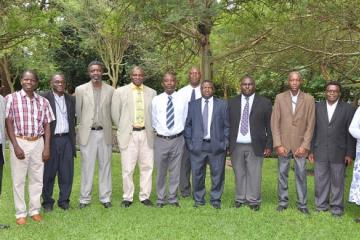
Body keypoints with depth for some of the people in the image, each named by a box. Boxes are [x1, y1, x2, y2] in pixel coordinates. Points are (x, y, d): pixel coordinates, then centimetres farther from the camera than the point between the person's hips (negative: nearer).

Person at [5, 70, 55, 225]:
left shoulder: (43, 101, 7)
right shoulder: (11, 98, -3)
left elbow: (47, 125, 8)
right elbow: (8, 123, -4)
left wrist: (47, 148, 1)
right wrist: (16, 146, -11)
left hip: (38, 143, 3)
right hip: (19, 142, -3)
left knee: (37, 178, 8)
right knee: (18, 179, 3)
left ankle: (35, 210, 20)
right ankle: (20, 213, 13)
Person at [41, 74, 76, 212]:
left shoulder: (71, 99, 11)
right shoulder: (44, 98, -3)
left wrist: (73, 140, 10)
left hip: (67, 139, 3)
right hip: (51, 140, -3)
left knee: (67, 172, 6)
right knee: (48, 173, 5)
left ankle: (64, 200, 19)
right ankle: (47, 201, 18)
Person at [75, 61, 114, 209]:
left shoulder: (110, 90, 2)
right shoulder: (80, 89, 0)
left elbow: (113, 111, 7)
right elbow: (77, 111, 6)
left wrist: (104, 124, 8)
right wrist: (84, 125, 9)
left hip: (105, 133, 1)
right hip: (88, 133, -1)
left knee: (105, 166, 8)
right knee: (87, 167, 4)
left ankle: (105, 198, 17)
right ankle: (85, 199, 14)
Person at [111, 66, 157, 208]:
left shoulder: (151, 93, 7)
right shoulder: (120, 92, 1)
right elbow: (115, 113, 6)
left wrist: (151, 129, 7)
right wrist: (123, 129, 8)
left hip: (146, 134, 2)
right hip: (129, 135, -2)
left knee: (147, 167, 6)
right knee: (127, 168, 0)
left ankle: (145, 196, 19)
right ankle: (127, 197, 14)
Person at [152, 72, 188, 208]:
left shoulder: (182, 100, 0)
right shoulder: (156, 100, 0)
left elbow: (185, 119, 9)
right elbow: (153, 120, 9)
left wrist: (181, 131, 8)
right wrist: (157, 130, 7)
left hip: (177, 139, 0)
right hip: (160, 140, 0)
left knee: (175, 171, 8)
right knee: (160, 171, 9)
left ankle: (173, 198, 22)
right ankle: (160, 199, 23)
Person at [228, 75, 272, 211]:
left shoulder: (264, 103, 2)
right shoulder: (232, 103, 9)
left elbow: (270, 126, 2)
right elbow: (228, 124, 9)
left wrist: (269, 145, -3)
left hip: (255, 146, -2)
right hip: (236, 146, 2)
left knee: (254, 175, 0)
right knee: (239, 174, 7)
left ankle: (254, 201, 11)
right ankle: (240, 199, 19)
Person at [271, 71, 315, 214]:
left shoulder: (309, 100, 2)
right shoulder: (280, 98, 2)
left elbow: (310, 125, 1)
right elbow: (275, 123, 0)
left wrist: (305, 145, -7)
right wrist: (278, 144, -6)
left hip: (300, 144, 0)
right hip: (283, 143, 1)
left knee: (301, 174, 3)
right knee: (282, 174, 7)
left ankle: (302, 204, 14)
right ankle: (282, 202, 19)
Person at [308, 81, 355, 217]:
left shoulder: (347, 109, 1)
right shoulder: (317, 107, 6)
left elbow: (350, 133, 0)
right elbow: (312, 129, 6)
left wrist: (350, 154, -4)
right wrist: (311, 150, 3)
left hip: (339, 152, -1)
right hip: (320, 152, 2)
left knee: (337, 181, 6)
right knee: (320, 180, 7)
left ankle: (337, 207, 18)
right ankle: (321, 205, 19)